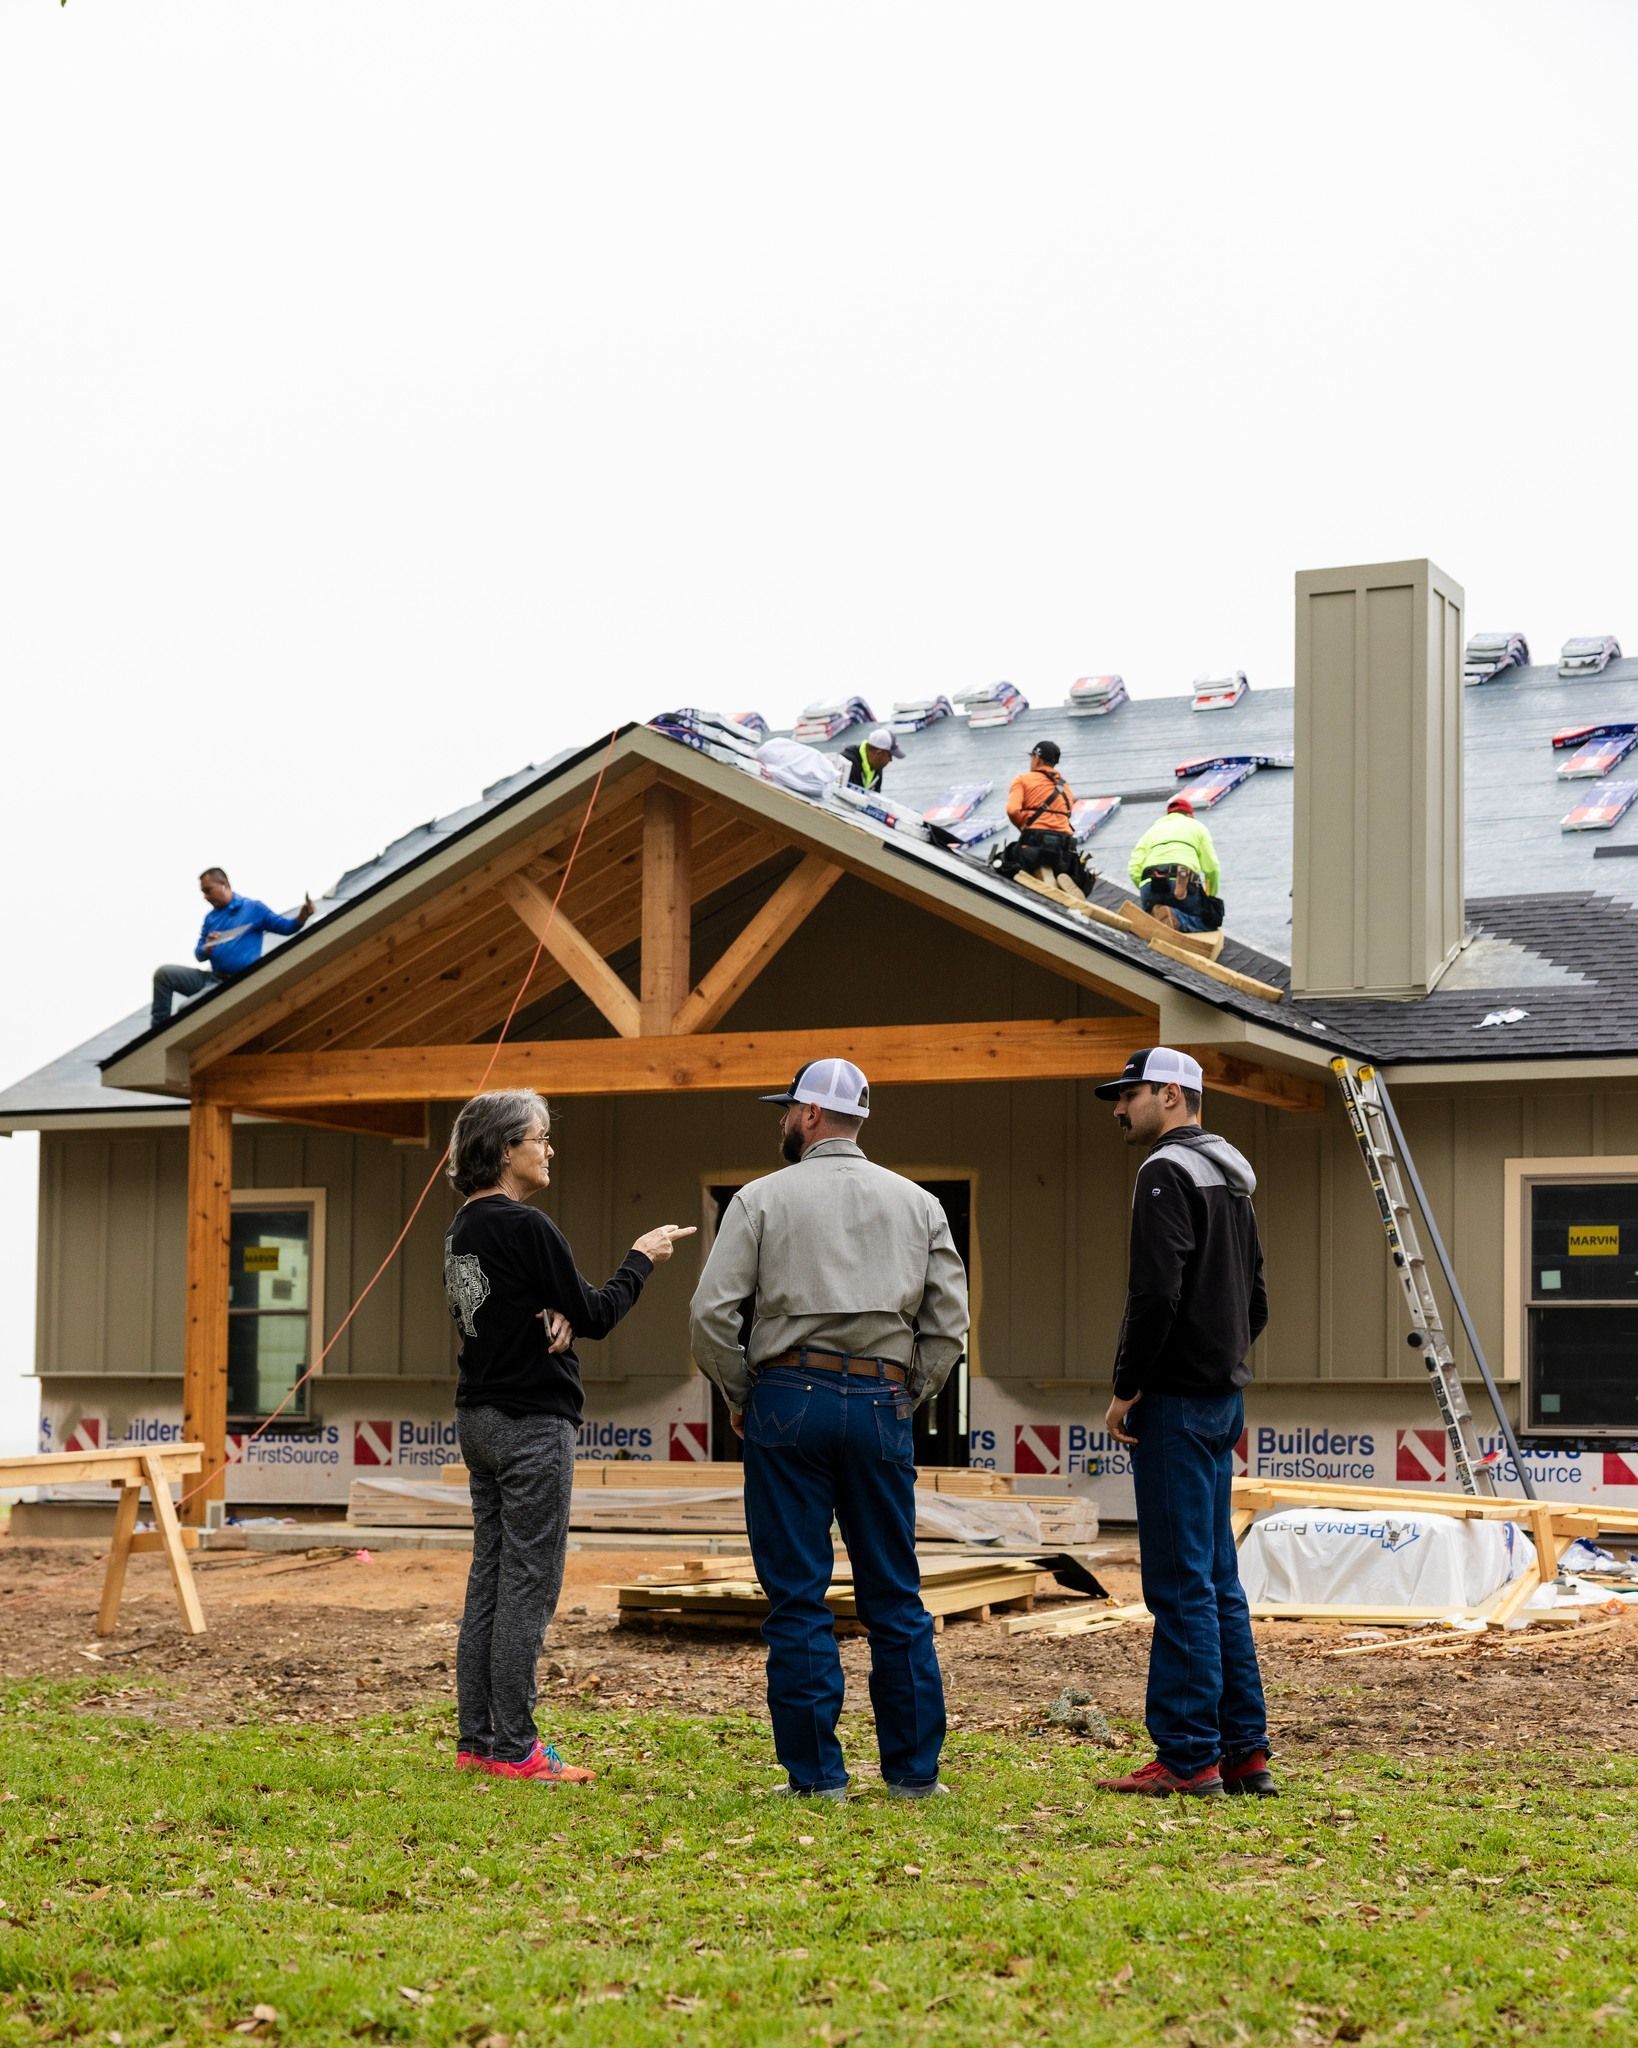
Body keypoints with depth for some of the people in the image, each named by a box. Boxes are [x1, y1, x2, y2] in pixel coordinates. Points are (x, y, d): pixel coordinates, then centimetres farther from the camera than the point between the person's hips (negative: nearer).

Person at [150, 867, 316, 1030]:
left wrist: (303, 915, -22)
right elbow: (199, 955, 13)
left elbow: (286, 927, -1)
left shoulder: (253, 908, 0)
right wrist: (207, 949, -12)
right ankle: (159, 1030, -3)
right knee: (163, 974, -4)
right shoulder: (210, 917, 16)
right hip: (212, 978, 7)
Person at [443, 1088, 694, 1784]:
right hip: (532, 1422, -9)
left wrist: (556, 1317, -3)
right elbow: (596, 1315, -11)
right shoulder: (525, 1226, -16)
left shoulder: (465, 1227, 11)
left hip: (479, 1416, 9)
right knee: (528, 1584, -5)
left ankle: (476, 1739, 14)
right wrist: (641, 1259, 3)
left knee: (490, 1578, 11)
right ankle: (514, 1747, -2)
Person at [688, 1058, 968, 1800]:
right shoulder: (916, 1203, 11)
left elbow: (710, 1313, -6)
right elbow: (949, 1322, 6)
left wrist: (739, 1396, 6)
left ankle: (816, 1774, 2)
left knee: (797, 1598, 1)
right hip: (881, 1405, 3)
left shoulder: (763, 1198, 2)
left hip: (789, 1399, -3)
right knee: (895, 1598, 9)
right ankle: (913, 1769, 11)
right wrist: (906, 1398, 13)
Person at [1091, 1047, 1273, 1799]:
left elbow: (1155, 1293, -22)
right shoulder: (1231, 1179, 18)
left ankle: (1187, 1756, -4)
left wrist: (1126, 1389, -14)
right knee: (1216, 1580, 12)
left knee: (1181, 1584, -7)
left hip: (1175, 1402, -10)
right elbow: (1254, 1302, 22)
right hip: (1222, 1399, 10)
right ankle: (1243, 1750, 15)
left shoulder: (1168, 1173, -13)